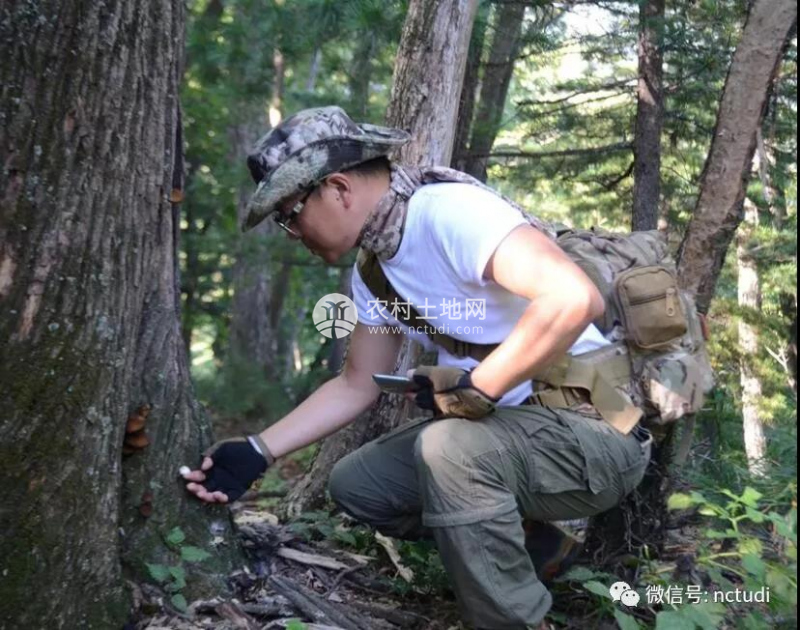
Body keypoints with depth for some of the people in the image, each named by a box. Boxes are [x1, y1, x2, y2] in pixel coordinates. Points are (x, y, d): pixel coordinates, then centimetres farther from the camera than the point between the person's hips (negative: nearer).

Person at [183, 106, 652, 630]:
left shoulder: (451, 213, -23)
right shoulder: (373, 271, 7)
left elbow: (574, 297, -37)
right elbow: (356, 387, 16)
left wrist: (473, 391, -26)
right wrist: (257, 453, 7)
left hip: (596, 427, -9)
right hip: (514, 425, 9)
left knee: (449, 447, -34)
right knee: (356, 484, 8)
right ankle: (531, 545, 15)